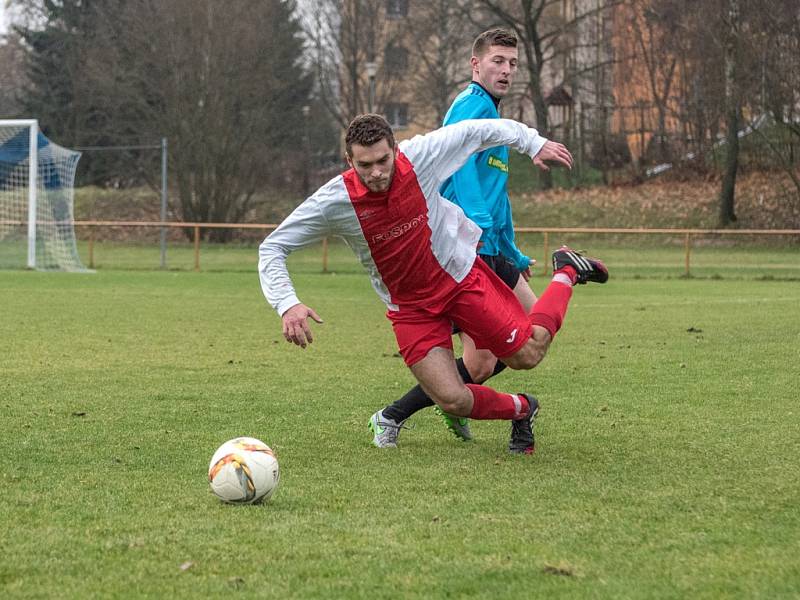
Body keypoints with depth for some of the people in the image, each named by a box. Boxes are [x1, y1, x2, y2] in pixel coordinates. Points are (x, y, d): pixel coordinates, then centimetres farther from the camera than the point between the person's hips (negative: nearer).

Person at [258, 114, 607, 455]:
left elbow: (475, 131, -4)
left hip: (462, 276, 0)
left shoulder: (419, 156, -22)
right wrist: (287, 305, -32)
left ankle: (566, 272, 31)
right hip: (411, 308, 0)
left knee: (527, 354, 3)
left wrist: (534, 142, 3)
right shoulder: (334, 201, -23)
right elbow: (272, 248, -17)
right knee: (453, 401, -11)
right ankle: (520, 410, 23)